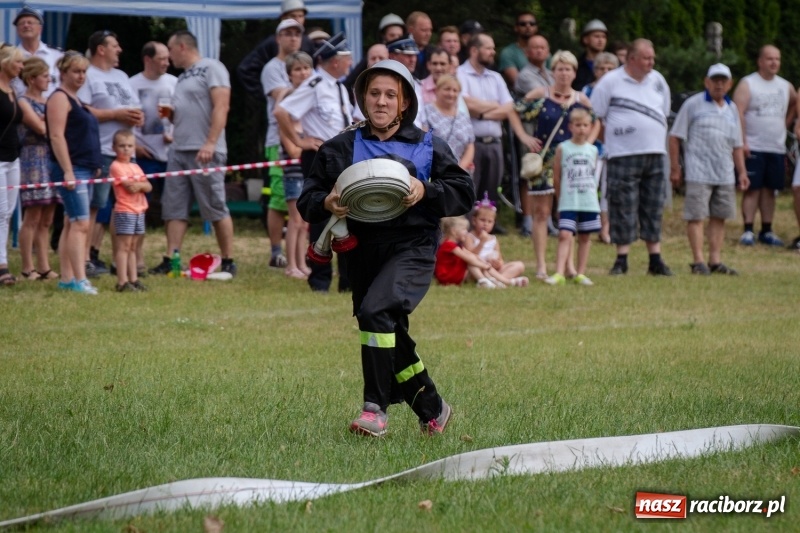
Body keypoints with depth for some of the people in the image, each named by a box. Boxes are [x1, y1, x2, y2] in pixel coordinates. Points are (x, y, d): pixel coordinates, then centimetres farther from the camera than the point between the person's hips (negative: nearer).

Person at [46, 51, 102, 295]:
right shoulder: (59, 98, -9)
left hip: (84, 170, 10)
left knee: (71, 224, 9)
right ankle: (80, 280, -19)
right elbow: (57, 137, -18)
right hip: (71, 169, -10)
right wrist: (68, 172, -23)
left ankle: (66, 279, 11)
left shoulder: (75, 99, 20)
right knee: (80, 224, -15)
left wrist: (95, 166, 22)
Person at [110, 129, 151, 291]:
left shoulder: (136, 167, 16)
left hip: (139, 211, 8)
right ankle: (122, 282, -11)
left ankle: (133, 279, 15)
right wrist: (142, 184, -1)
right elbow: (130, 187, -17)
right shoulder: (116, 166, -9)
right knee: (124, 247, -8)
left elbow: (148, 187, 8)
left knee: (133, 247, 11)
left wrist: (138, 184, -10)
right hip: (124, 211, -8)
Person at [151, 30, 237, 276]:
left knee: (216, 209, -5)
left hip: (204, 152, -9)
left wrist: (210, 143, -22)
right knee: (174, 209, 2)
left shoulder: (211, 68, -5)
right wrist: (170, 115, 8)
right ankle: (170, 260, 1)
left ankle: (228, 262, 0)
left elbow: (221, 107, -14)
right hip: (179, 151, 9)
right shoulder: (183, 77, 22)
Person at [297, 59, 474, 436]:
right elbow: (307, 201, 8)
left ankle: (376, 408, -25)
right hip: (363, 252, 4)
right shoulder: (341, 149, 10)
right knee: (393, 339, 10)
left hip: (412, 247, -4)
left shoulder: (428, 147, 7)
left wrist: (426, 191, -13)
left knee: (376, 310, -28)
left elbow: (464, 193, 5)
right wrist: (326, 204, -15)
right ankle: (433, 411, 30)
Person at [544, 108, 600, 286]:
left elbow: (593, 175, 15)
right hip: (568, 202, -3)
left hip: (589, 202, 3)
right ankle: (559, 274, -18)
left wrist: (590, 193, 9)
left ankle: (580, 273, 14)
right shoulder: (563, 149, -1)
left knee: (585, 237, 7)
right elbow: (556, 178, 3)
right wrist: (560, 199, 7)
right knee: (565, 235, -12)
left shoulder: (593, 150, 7)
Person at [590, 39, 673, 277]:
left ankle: (655, 259, 11)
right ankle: (622, 260, 2)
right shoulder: (610, 82, -4)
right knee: (624, 209, -4)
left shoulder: (658, 81, 12)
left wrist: (657, 137, 13)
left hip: (655, 153, 5)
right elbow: (595, 118, -2)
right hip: (624, 156, -5)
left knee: (654, 209, 7)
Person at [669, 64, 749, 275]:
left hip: (725, 175, 6)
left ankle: (715, 260, 10)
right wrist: (675, 168, -6)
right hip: (698, 172, -6)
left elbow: (737, 145, 21)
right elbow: (675, 137, -2)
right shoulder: (693, 104, -2)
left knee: (719, 216, 6)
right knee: (696, 216, -7)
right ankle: (698, 261, -4)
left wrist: (742, 171, 15)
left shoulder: (732, 109, 15)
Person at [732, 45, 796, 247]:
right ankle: (748, 230, -5)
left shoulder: (786, 86, 13)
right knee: (752, 189, -6)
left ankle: (767, 231, 12)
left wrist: (786, 123, 16)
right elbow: (738, 114, -11)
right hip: (753, 148, -5)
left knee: (770, 190, 7)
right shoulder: (747, 84, -4)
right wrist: (741, 142, -20)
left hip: (777, 148, 5)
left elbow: (794, 105, 31)